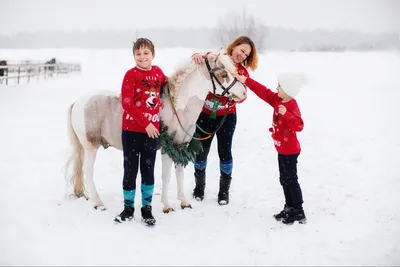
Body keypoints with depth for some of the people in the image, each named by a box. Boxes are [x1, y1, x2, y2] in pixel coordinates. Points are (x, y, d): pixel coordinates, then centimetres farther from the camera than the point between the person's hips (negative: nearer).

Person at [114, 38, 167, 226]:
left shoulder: (157, 71, 6)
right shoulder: (131, 74, -8)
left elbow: (166, 85, 30)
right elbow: (127, 103, -15)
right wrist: (145, 124, -18)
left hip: (152, 129, 4)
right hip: (132, 129, -3)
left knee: (148, 169, 9)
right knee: (130, 170, 5)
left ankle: (147, 208, 21)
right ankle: (128, 207, 19)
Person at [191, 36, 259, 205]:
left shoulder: (242, 72, -3)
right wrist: (197, 56, -40)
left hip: (226, 117, 1)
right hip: (205, 114, -1)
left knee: (225, 152, 2)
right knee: (201, 151, 9)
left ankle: (224, 190, 21)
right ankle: (199, 185, 33)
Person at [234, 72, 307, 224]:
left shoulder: (292, 106, -23)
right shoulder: (278, 100, 1)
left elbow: (298, 126, -33)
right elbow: (263, 92, 3)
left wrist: (286, 114, -45)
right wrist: (246, 81, -1)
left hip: (290, 151, -9)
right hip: (282, 149, 9)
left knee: (291, 180, -2)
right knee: (284, 180, 16)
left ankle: (298, 212, 8)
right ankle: (289, 208, 28)